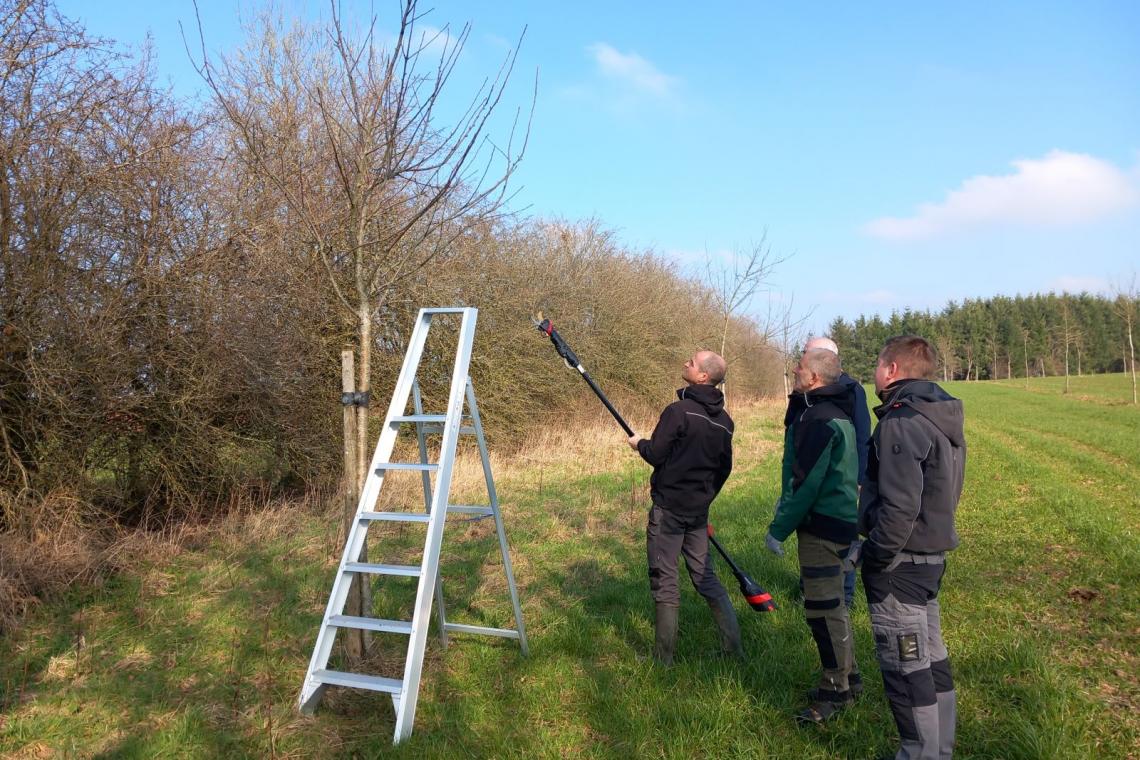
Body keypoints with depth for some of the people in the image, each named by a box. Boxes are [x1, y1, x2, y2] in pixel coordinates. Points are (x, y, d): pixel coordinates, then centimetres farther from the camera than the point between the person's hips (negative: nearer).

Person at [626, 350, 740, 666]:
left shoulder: (679, 411, -17)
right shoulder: (724, 420, 6)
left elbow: (656, 455, -15)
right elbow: (724, 467, 13)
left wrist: (639, 443, 6)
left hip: (668, 508, -6)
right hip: (699, 510, 7)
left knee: (664, 580, 3)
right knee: (705, 576, 17)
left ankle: (663, 656, 11)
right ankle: (733, 645, 18)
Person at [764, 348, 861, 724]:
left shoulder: (820, 419, -20)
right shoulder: (835, 412, 13)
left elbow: (807, 482, -23)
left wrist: (779, 528, -16)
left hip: (822, 524, -11)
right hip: (836, 520, 11)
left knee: (823, 608, -2)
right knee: (830, 603, 20)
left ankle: (834, 691, 8)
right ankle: (845, 676, 32)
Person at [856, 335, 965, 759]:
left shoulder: (900, 422, -20)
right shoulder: (941, 418, 10)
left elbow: (898, 507, -27)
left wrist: (875, 558, -16)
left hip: (900, 563, -10)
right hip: (931, 555, 10)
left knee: (905, 668, 2)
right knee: (930, 658, 19)